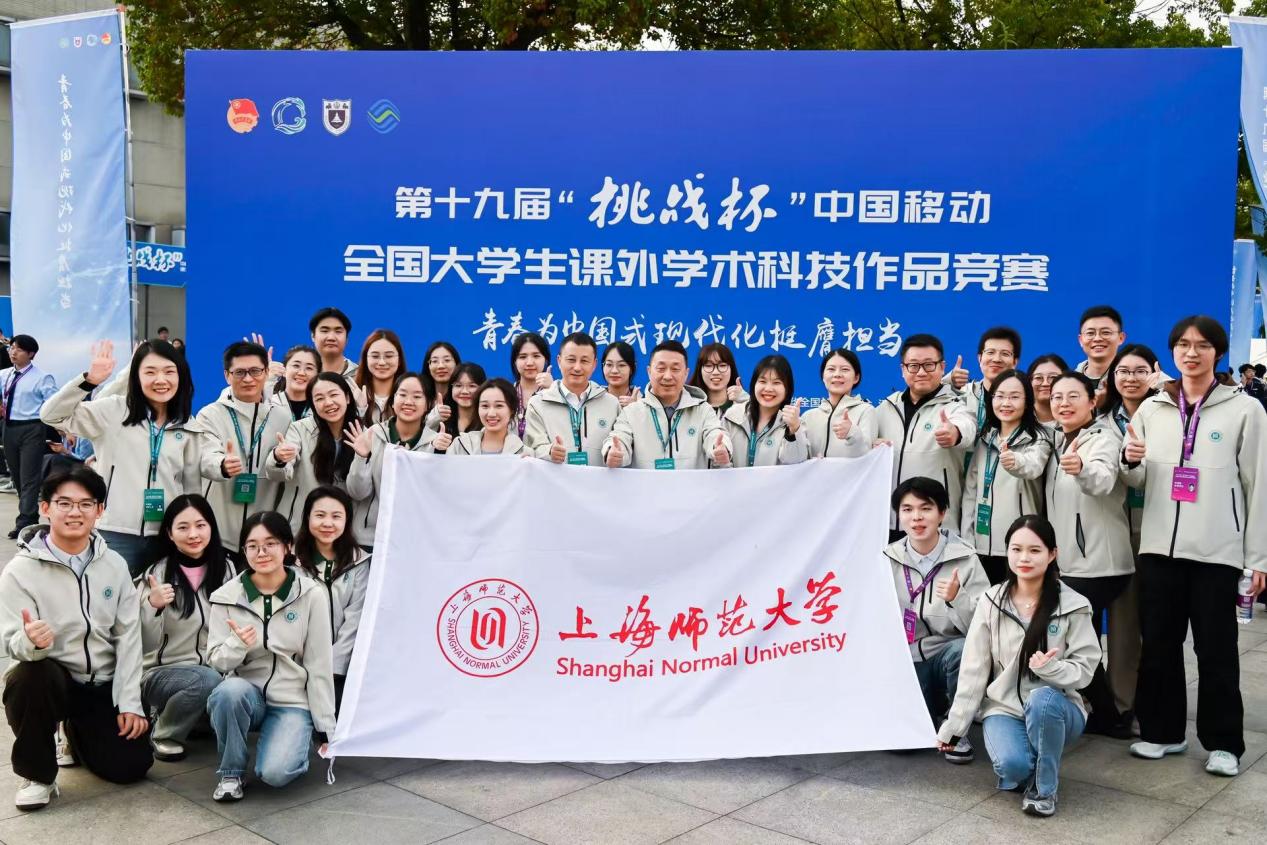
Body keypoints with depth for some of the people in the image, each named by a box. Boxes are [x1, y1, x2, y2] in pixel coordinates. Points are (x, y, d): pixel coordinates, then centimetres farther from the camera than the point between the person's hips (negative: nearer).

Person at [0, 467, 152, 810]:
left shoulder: (114, 565, -2)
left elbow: (128, 636, 0)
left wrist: (129, 702, -6)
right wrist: (31, 642, -41)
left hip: (103, 685, 3)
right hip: (50, 679, -3)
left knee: (132, 765, -8)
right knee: (30, 677, -37)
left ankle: (78, 735, 27)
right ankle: (36, 773, -10)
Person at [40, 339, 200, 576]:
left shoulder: (187, 426, 7)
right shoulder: (113, 411, -1)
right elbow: (52, 415, -9)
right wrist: (90, 380, -21)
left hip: (168, 536, 2)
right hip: (117, 533, -2)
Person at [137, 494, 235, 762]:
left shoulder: (226, 570, 3)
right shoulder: (157, 574, -8)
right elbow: (145, 645, -12)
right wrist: (152, 606, -28)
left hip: (214, 669, 5)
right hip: (161, 673, -5)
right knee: (207, 680, -34)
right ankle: (162, 733, -6)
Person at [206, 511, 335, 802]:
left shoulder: (311, 595, -8)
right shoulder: (227, 596, -4)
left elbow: (320, 666, -4)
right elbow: (215, 660, -2)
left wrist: (325, 728, -4)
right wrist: (238, 645, -25)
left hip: (292, 702, -2)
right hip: (246, 693, 2)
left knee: (275, 773, -25)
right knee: (229, 690, -34)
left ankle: (296, 744, 12)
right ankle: (231, 772, -9)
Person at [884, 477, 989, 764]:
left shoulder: (965, 559, -7)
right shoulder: (888, 560, -1)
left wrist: (957, 598, -29)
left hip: (947, 655, -1)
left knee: (963, 649, -35)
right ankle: (933, 712, 15)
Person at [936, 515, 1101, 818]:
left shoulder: (1073, 606, -6)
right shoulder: (992, 602, -2)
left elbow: (1084, 669, -6)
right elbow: (973, 670, 1)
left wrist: (1050, 668, -28)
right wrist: (953, 726, 1)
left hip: (1055, 709, -1)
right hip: (1004, 708, 1)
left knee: (1042, 699, -37)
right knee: (1012, 764, -31)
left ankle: (1043, 785, -12)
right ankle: (1021, 771, 10)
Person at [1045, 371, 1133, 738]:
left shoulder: (1104, 439, -14)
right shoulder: (1058, 444, 11)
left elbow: (1103, 480, -36)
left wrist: (1082, 469, -56)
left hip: (1097, 564, -8)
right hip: (1068, 562, 8)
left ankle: (1108, 716, 10)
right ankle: (1105, 714, 24)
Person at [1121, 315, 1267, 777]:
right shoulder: (1152, 408, 9)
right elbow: (1137, 480, 14)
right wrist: (1130, 461, -10)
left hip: (1217, 549, -3)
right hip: (1159, 544, 3)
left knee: (1216, 648, 4)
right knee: (1158, 643, 9)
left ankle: (1223, 742, 16)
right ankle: (1163, 730, 22)